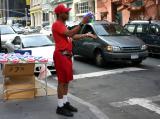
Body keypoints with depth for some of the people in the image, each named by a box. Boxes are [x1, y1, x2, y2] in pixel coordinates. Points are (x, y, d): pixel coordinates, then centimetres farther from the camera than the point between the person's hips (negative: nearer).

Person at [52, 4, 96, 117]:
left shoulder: (63, 25, 20)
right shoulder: (57, 24, -12)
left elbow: (73, 36, 23)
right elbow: (70, 33, -25)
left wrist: (86, 35, 15)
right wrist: (82, 23, -26)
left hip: (67, 55, 10)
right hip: (61, 55, -10)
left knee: (66, 80, 13)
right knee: (62, 81, -6)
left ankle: (65, 103, 23)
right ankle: (60, 107, 0)